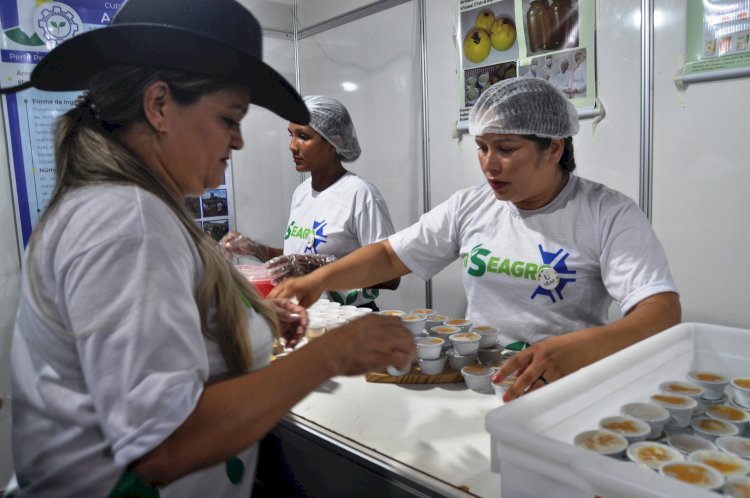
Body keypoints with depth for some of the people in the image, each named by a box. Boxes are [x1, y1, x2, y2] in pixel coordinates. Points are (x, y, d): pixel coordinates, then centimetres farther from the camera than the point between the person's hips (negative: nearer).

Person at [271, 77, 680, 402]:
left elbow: (663, 311, -19)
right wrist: (318, 280, -10)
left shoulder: (609, 214, -9)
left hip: (561, 387, -2)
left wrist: (580, 349, -39)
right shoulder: (469, 206, 5)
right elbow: (389, 256, 7)